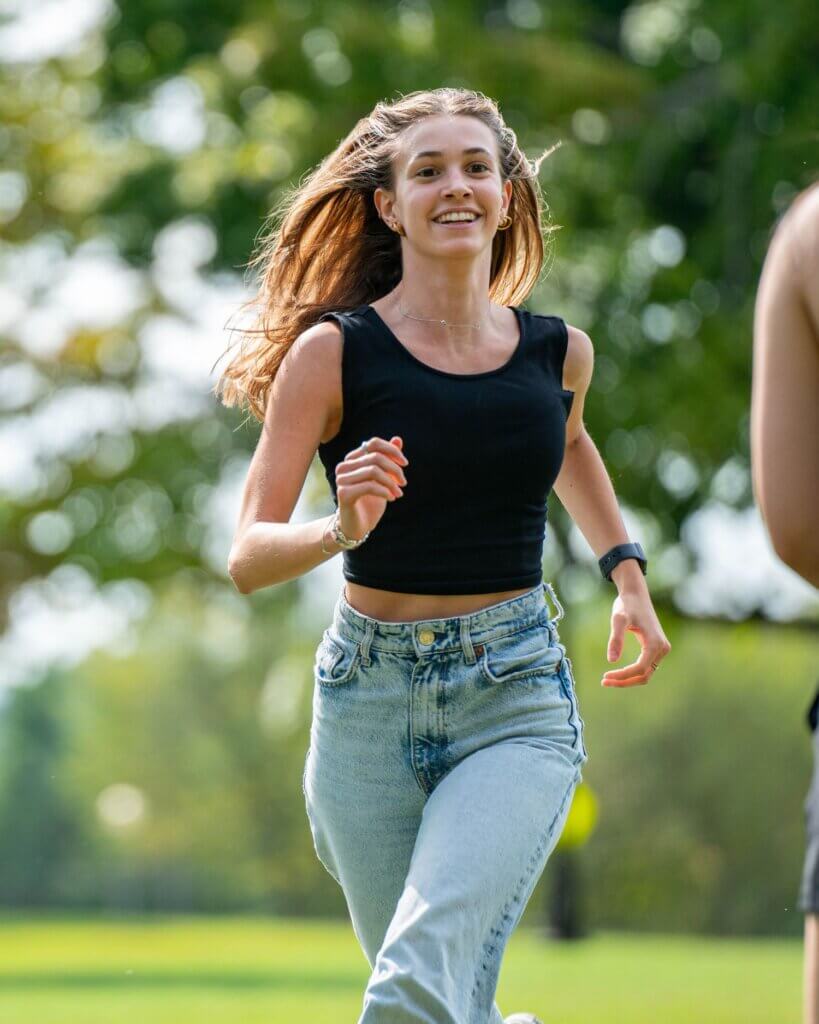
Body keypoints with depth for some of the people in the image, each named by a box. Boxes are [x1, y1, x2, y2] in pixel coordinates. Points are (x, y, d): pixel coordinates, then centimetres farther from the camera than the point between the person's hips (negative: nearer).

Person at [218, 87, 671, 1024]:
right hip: (371, 697, 0)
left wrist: (626, 573, 21)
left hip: (518, 700, 0)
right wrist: (342, 529, -29)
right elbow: (247, 557, -10)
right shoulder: (334, 351, -7)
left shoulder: (557, 352, 3)